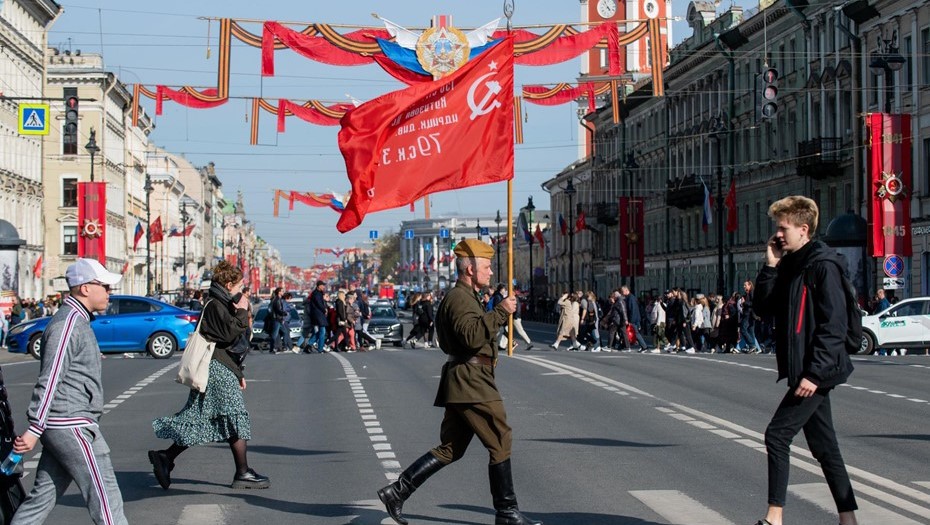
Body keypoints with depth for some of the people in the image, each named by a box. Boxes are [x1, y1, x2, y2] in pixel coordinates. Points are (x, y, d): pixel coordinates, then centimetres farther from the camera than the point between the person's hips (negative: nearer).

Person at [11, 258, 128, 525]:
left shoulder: (78, 321, 18)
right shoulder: (68, 323, -14)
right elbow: (49, 380, -20)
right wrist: (35, 430, -23)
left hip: (62, 427, 10)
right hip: (71, 426, -10)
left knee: (44, 495, 10)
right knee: (105, 495, -5)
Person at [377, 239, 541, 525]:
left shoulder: (467, 297, 21)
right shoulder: (460, 298, -13)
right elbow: (472, 336, -28)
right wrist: (500, 311, -25)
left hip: (463, 383, 11)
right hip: (471, 383, -11)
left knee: (450, 449, 11)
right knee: (501, 443, -4)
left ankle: (397, 491, 9)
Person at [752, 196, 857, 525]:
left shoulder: (822, 265, -14)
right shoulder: (789, 265, 13)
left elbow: (834, 325, -19)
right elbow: (763, 307, 12)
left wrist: (814, 372, -22)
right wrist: (770, 267, 1)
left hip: (817, 371, -9)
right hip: (808, 371, 9)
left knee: (777, 435, -10)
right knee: (824, 447, 11)